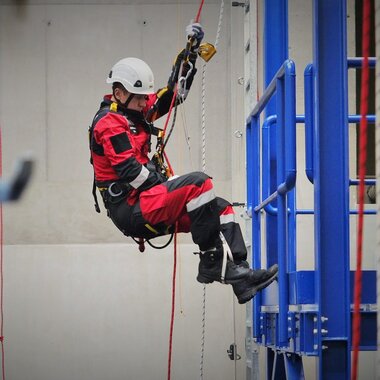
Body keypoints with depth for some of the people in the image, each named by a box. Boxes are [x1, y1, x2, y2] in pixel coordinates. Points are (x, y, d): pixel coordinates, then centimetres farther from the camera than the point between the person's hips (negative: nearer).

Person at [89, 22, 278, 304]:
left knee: (221, 208, 4)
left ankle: (240, 277, -8)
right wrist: (169, 187, -13)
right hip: (130, 209, -10)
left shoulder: (134, 111, 17)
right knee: (199, 184, -26)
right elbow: (130, 172, -20)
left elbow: (173, 93, 23)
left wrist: (190, 53, 13)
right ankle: (211, 264, -24)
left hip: (146, 202, 10)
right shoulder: (109, 123, -12)